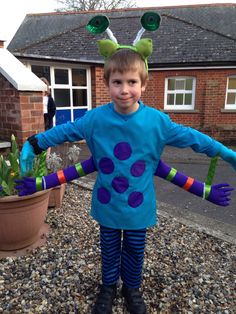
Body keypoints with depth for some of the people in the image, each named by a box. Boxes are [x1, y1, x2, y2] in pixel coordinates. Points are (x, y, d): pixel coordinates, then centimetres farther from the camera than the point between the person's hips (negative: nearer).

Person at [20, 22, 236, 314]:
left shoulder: (157, 121, -16)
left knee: (135, 250, 22)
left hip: (139, 206, 0)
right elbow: (64, 131, -1)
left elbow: (190, 136, -4)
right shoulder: (95, 118, -15)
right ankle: (108, 287, 50)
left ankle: (132, 289, 50)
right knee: (109, 249, 22)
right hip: (107, 204, 0)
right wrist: (33, 145, 1)